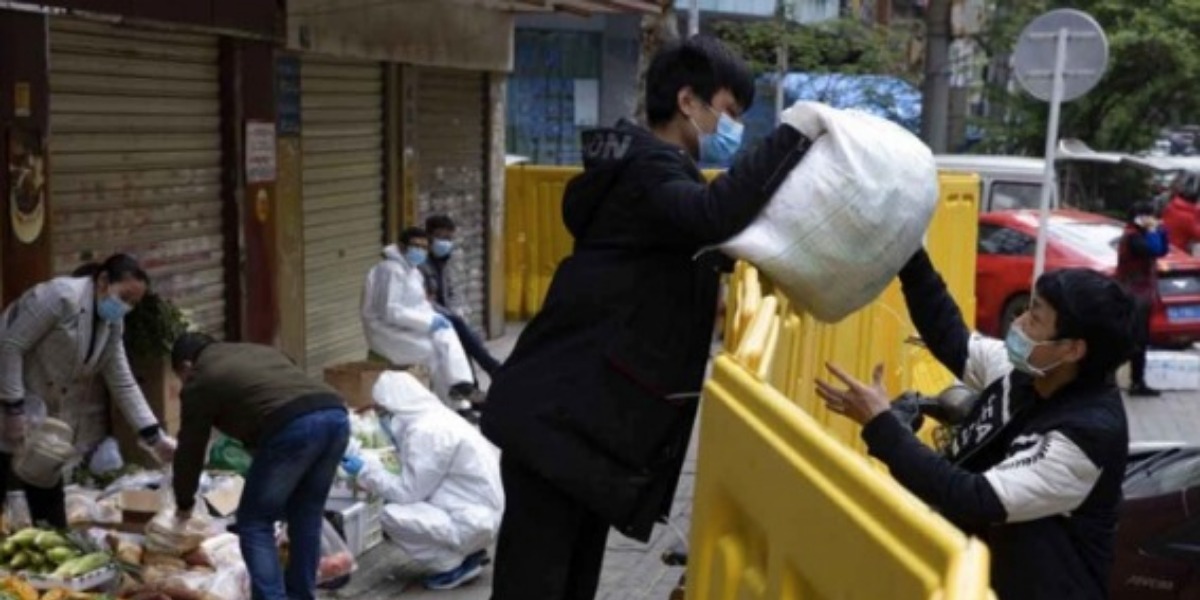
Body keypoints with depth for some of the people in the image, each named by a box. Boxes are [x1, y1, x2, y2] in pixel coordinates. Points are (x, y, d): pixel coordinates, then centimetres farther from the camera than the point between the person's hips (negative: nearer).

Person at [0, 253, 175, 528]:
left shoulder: (112, 324, 2)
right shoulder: (61, 296, -23)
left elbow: (123, 383, 3)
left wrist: (154, 437, -4)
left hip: (47, 413, 8)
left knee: (48, 492, 10)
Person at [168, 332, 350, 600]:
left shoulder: (199, 381, 19)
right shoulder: (261, 350, 37)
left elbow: (190, 449, 25)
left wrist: (184, 503, 42)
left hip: (292, 427, -7)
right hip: (336, 414, 7)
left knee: (254, 524, 9)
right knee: (306, 517, 23)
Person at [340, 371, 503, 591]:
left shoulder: (426, 430, -20)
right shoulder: (433, 418, 9)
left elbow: (408, 492, -16)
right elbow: (416, 484, 16)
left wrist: (366, 470, -5)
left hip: (473, 520, -10)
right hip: (479, 512, 10)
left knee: (393, 516, -17)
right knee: (397, 504, 15)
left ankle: (455, 565, -3)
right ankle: (466, 554, 15)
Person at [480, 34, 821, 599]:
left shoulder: (658, 171, 18)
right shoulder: (645, 168, -15)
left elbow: (713, 243, 26)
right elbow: (711, 216, -35)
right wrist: (790, 136, -26)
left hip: (590, 416, 10)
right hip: (558, 417, -10)